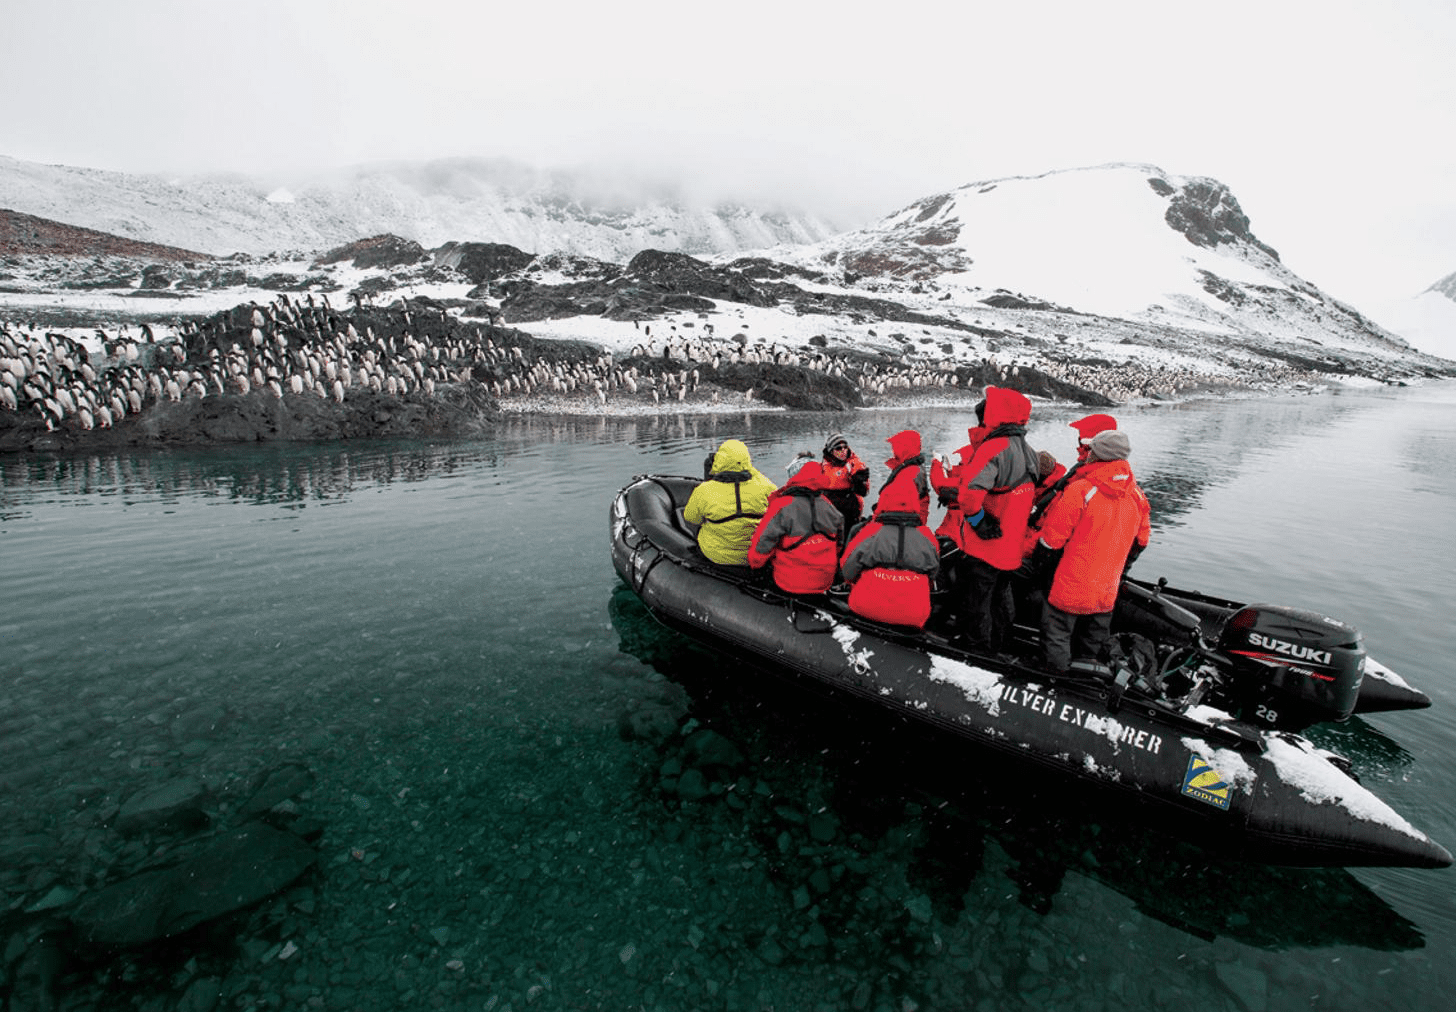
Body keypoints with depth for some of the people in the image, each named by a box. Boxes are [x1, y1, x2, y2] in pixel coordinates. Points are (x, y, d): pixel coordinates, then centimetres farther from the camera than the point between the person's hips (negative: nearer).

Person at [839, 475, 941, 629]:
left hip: (866, 610, -1)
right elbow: (933, 574, 14)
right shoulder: (927, 536, -3)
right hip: (913, 616, 2)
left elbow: (848, 571, 1)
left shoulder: (870, 533, -10)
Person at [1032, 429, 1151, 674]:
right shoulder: (1137, 495, 0)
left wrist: (1037, 553, 4)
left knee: (1057, 631, 9)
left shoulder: (1080, 490, -22)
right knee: (1095, 637, 24)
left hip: (1072, 587, -7)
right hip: (1108, 589, 7)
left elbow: (1052, 537, -16)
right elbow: (1140, 541, 12)